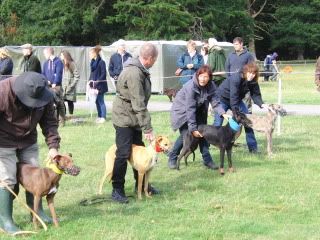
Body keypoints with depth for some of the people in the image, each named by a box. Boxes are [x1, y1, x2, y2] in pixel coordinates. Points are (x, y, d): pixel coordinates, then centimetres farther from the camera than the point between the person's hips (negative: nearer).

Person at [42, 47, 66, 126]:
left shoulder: (58, 62, -3)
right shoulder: (46, 63, 16)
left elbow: (58, 73, -10)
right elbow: (43, 74, 16)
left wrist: (55, 83, -16)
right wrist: (46, 81, -3)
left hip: (56, 86, -6)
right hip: (48, 86, 6)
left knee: (59, 103, -6)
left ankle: (62, 121, -3)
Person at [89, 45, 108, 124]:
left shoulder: (101, 62, -13)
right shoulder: (92, 62, 9)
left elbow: (103, 74, -15)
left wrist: (97, 82, -19)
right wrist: (90, 81, 5)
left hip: (100, 85, -8)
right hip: (94, 84, 8)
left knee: (101, 101, -3)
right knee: (97, 101, 12)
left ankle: (103, 117, 3)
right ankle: (99, 116, 20)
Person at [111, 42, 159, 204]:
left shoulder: (140, 70, 5)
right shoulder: (134, 73, -27)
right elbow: (139, 104, -27)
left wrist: (145, 126, 13)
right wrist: (148, 129, -24)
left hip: (134, 117, 10)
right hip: (124, 117, -10)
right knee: (123, 154, -7)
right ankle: (117, 190, 1)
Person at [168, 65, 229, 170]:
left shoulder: (211, 86, -15)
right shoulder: (190, 86, -32)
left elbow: (215, 102, -15)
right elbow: (190, 109, -31)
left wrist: (223, 113, -34)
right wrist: (193, 128, -31)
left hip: (198, 111, 5)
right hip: (182, 110, -5)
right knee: (185, 134, -12)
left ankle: (207, 159, 2)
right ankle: (172, 159, 4)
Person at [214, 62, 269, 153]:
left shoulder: (253, 81, -14)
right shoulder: (236, 78, -34)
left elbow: (255, 94, -11)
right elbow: (233, 98, -37)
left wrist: (261, 104, -31)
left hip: (237, 100, 6)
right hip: (223, 99, -6)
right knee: (218, 124, -10)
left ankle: (252, 147, -1)